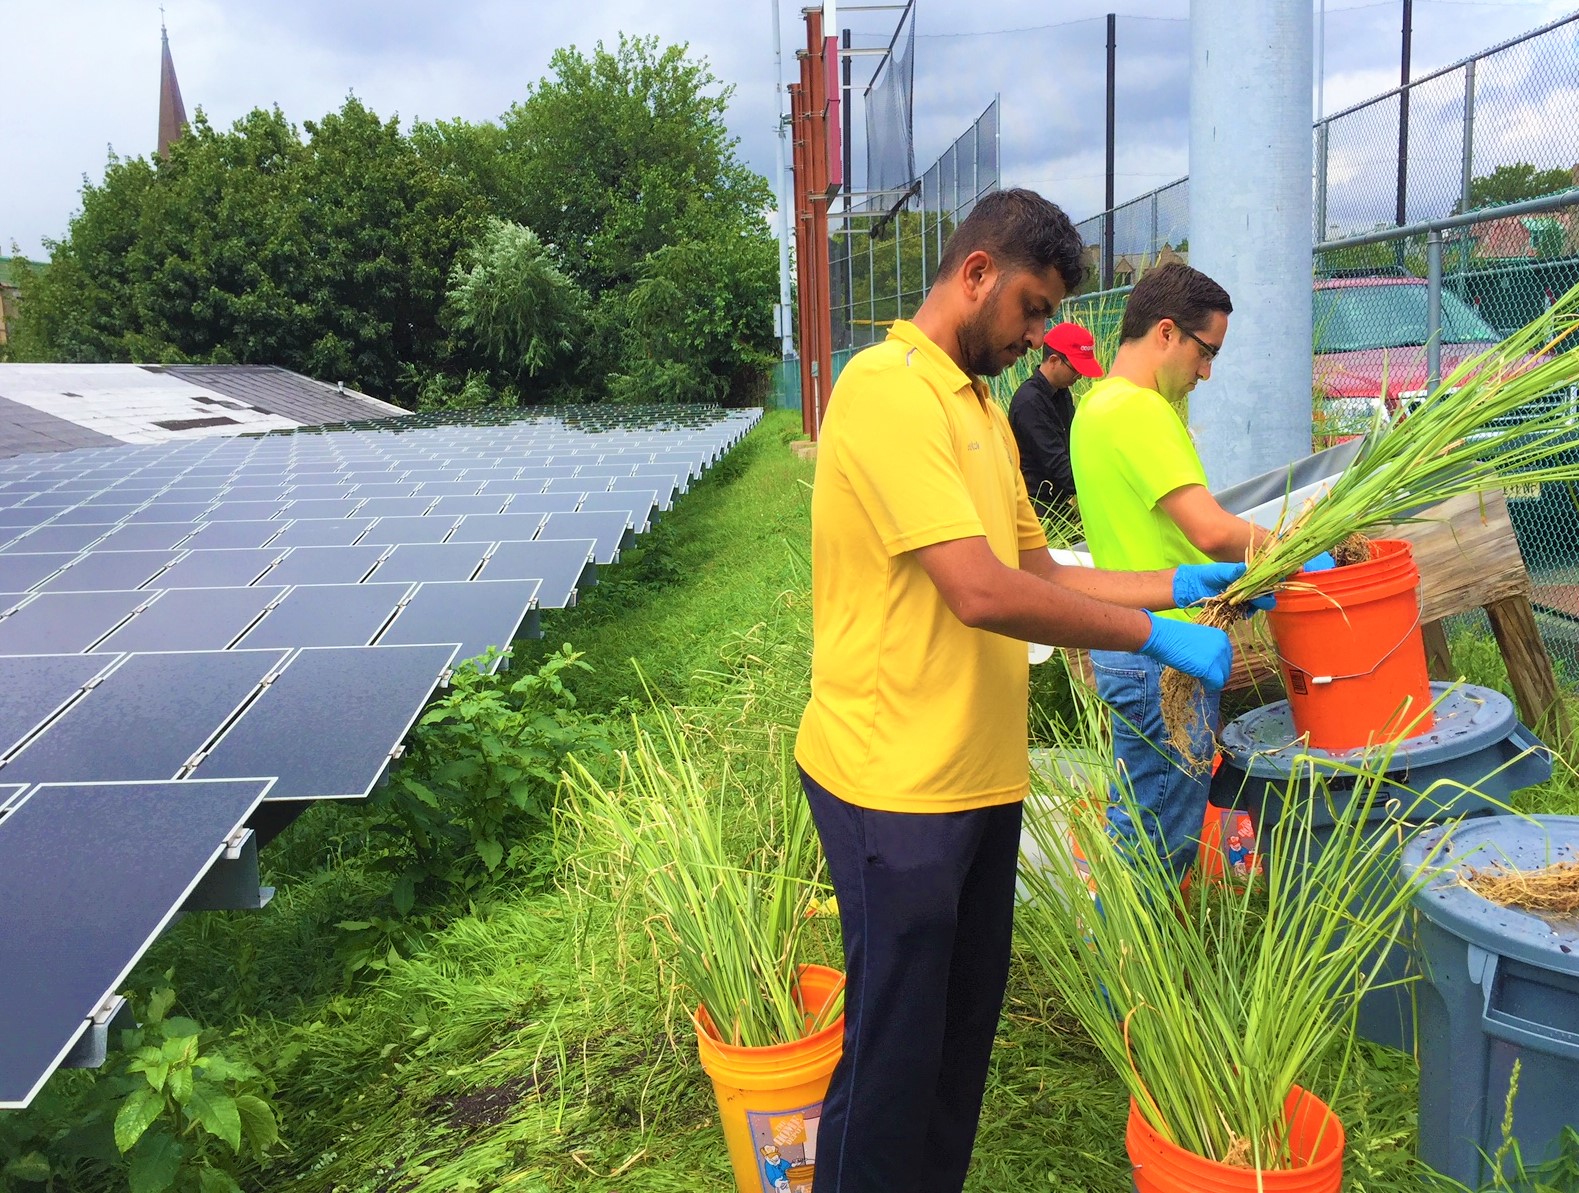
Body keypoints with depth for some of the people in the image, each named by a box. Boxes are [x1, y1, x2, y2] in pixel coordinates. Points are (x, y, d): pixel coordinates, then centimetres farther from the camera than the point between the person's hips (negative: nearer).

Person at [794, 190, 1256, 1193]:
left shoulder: (983, 410, 15)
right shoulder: (888, 387, -16)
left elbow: (1040, 574, 17)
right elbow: (983, 593, -24)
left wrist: (1180, 584, 7)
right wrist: (1156, 638, -15)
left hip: (981, 775, 9)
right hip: (897, 782, -9)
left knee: (963, 1034, 21)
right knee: (896, 1058, 6)